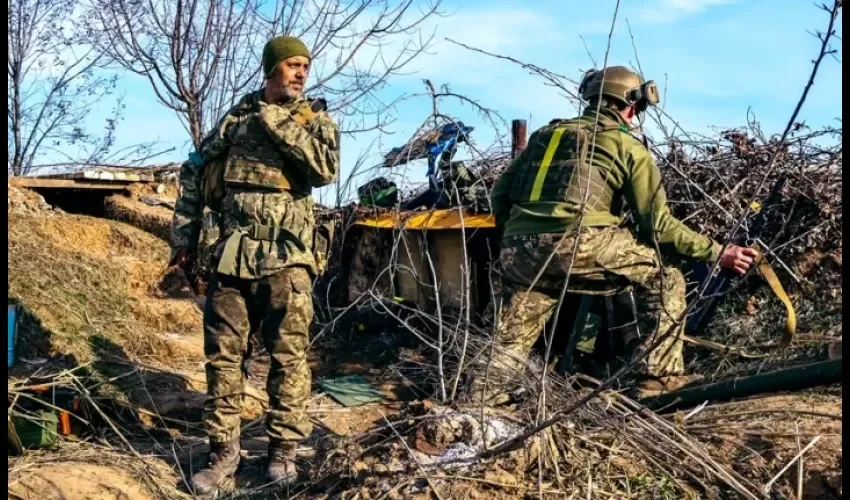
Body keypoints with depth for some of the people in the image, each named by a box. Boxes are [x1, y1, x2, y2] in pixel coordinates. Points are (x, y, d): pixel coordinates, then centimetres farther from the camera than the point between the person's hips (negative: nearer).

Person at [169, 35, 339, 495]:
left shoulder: (316, 120, 5)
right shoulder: (238, 115, 10)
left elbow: (326, 169, -15)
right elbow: (195, 168, 15)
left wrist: (279, 123, -15)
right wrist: (184, 234, 11)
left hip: (287, 258, -2)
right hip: (232, 255, 2)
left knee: (288, 355, 2)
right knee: (223, 354, 5)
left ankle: (283, 448, 16)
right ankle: (224, 450, 18)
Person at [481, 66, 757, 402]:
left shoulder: (547, 132, 26)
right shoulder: (629, 146, 13)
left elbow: (501, 193, 21)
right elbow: (658, 224, 7)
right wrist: (717, 252, 15)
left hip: (519, 249, 5)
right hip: (576, 245, -5)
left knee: (513, 337, 22)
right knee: (663, 281, 15)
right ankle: (661, 375, 14)